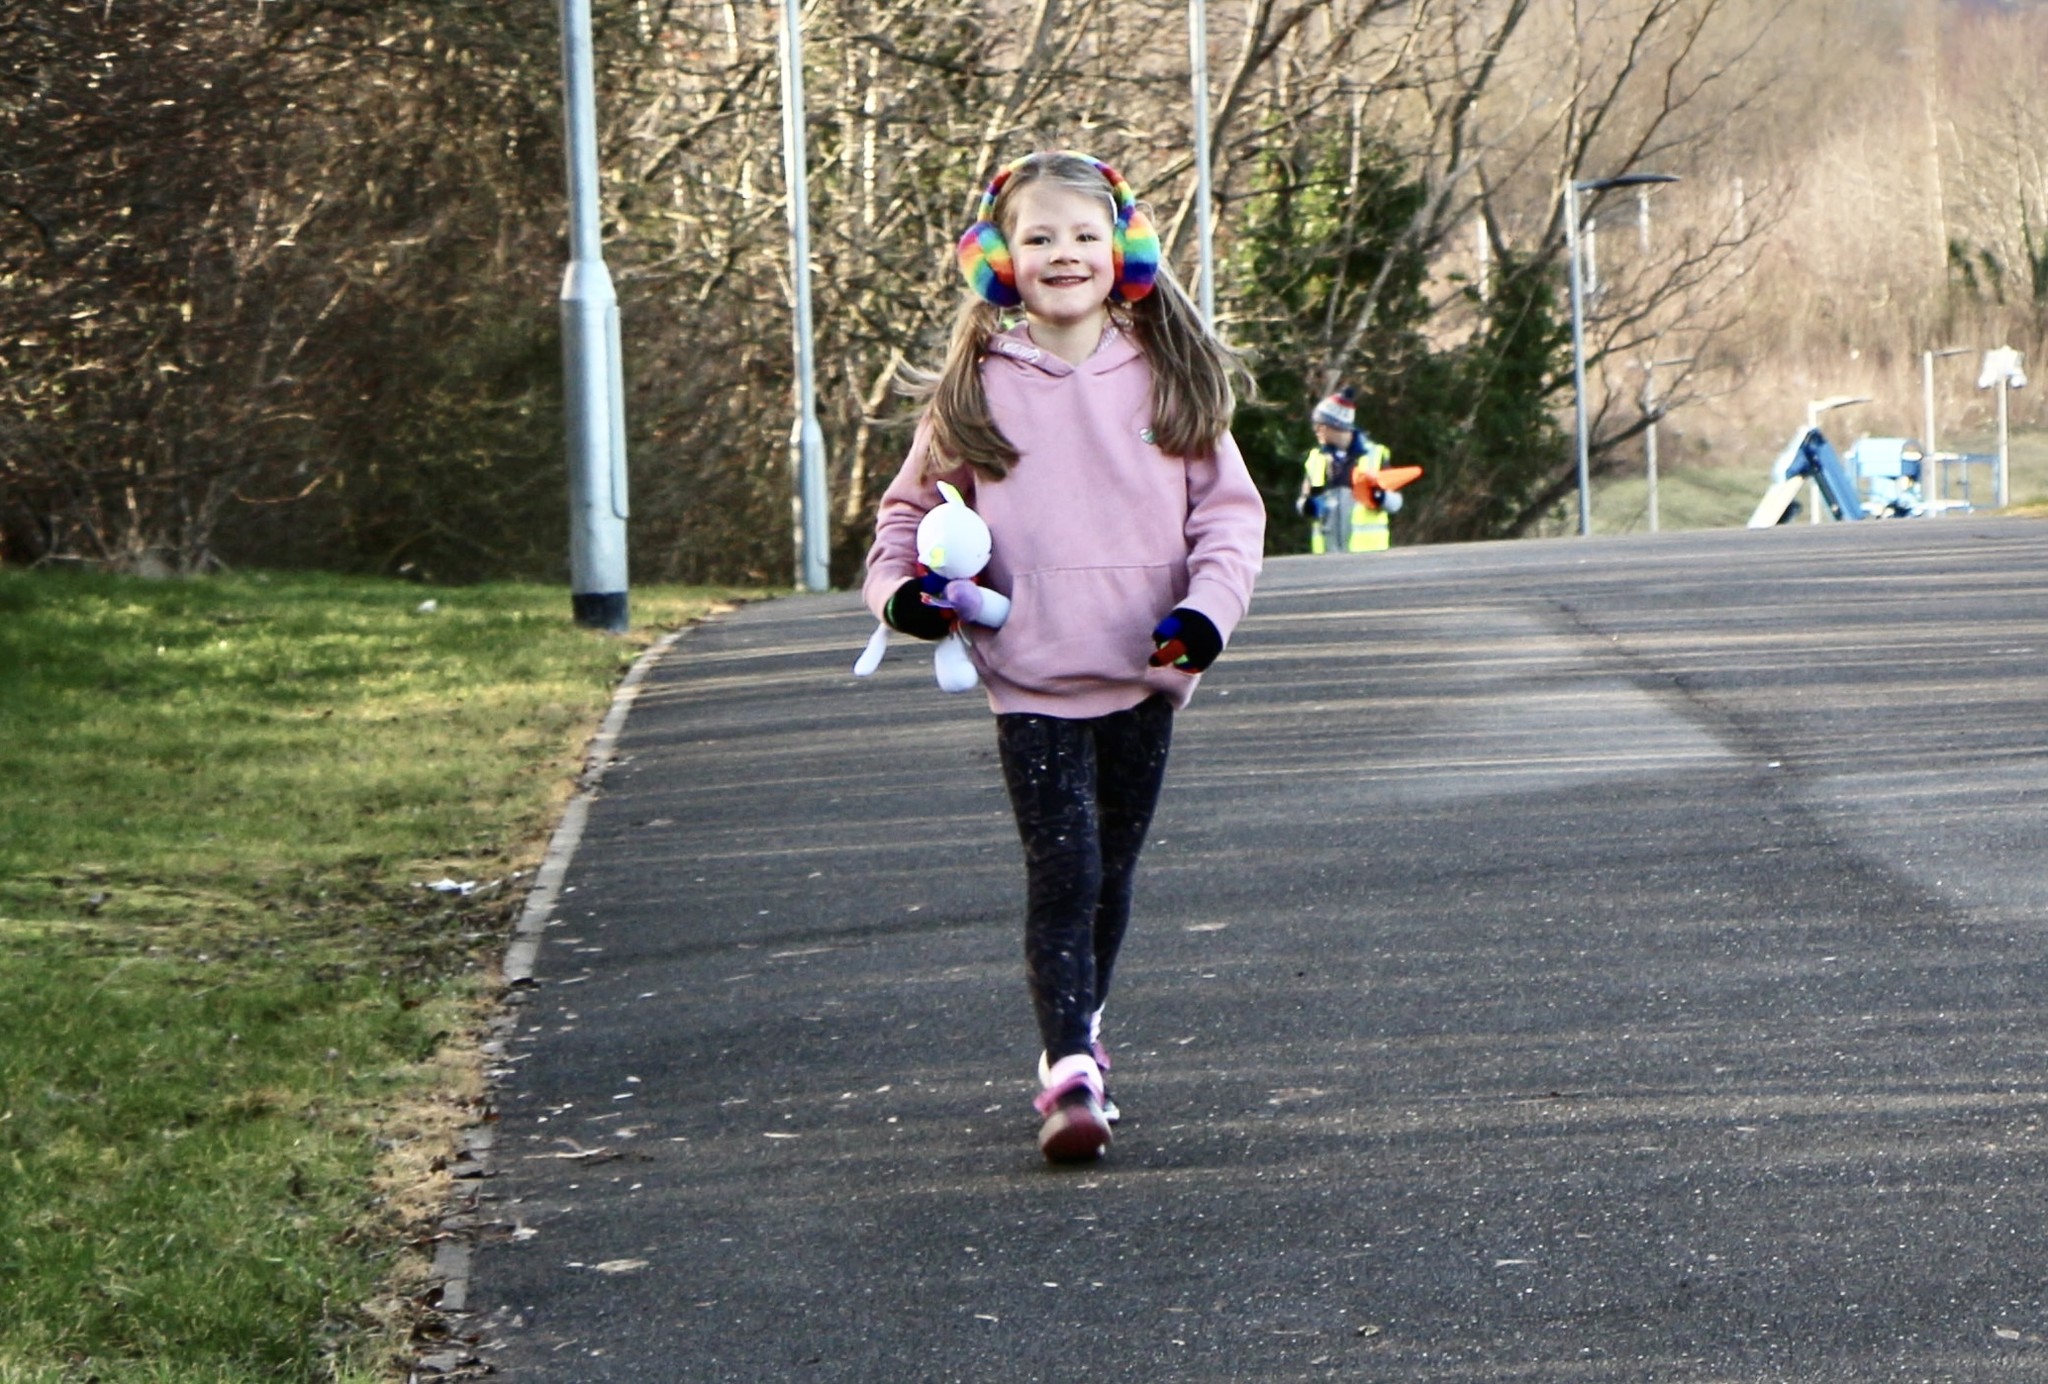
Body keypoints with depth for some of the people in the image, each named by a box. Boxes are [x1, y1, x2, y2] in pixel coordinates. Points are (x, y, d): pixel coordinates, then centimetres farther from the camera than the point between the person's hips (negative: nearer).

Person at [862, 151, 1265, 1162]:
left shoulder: (1170, 378, 3)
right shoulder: (975, 387, 1)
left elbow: (1229, 508, 7)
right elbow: (910, 506, 11)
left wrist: (1208, 605, -9)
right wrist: (898, 586, -8)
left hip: (1144, 673, 2)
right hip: (1032, 682, -2)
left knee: (1112, 872, 14)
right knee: (1061, 876, -11)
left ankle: (1077, 1030, 32)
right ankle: (1070, 1074, -12)